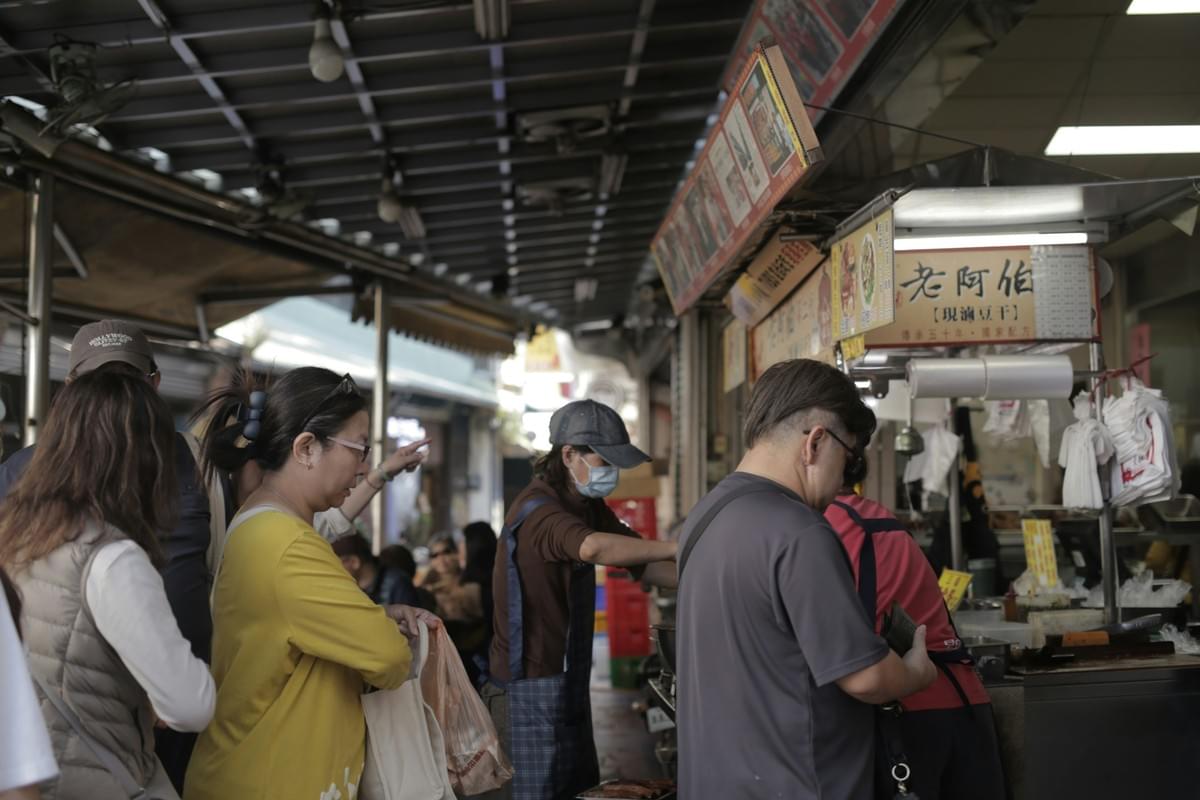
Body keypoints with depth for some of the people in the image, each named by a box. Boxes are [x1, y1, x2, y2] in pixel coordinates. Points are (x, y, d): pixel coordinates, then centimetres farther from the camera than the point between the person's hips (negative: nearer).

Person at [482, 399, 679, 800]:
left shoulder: (589, 506, 9)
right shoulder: (537, 508, -21)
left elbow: (643, 564, 6)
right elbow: (593, 547, -40)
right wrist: (682, 548, -37)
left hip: (568, 681, 9)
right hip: (530, 688, -9)